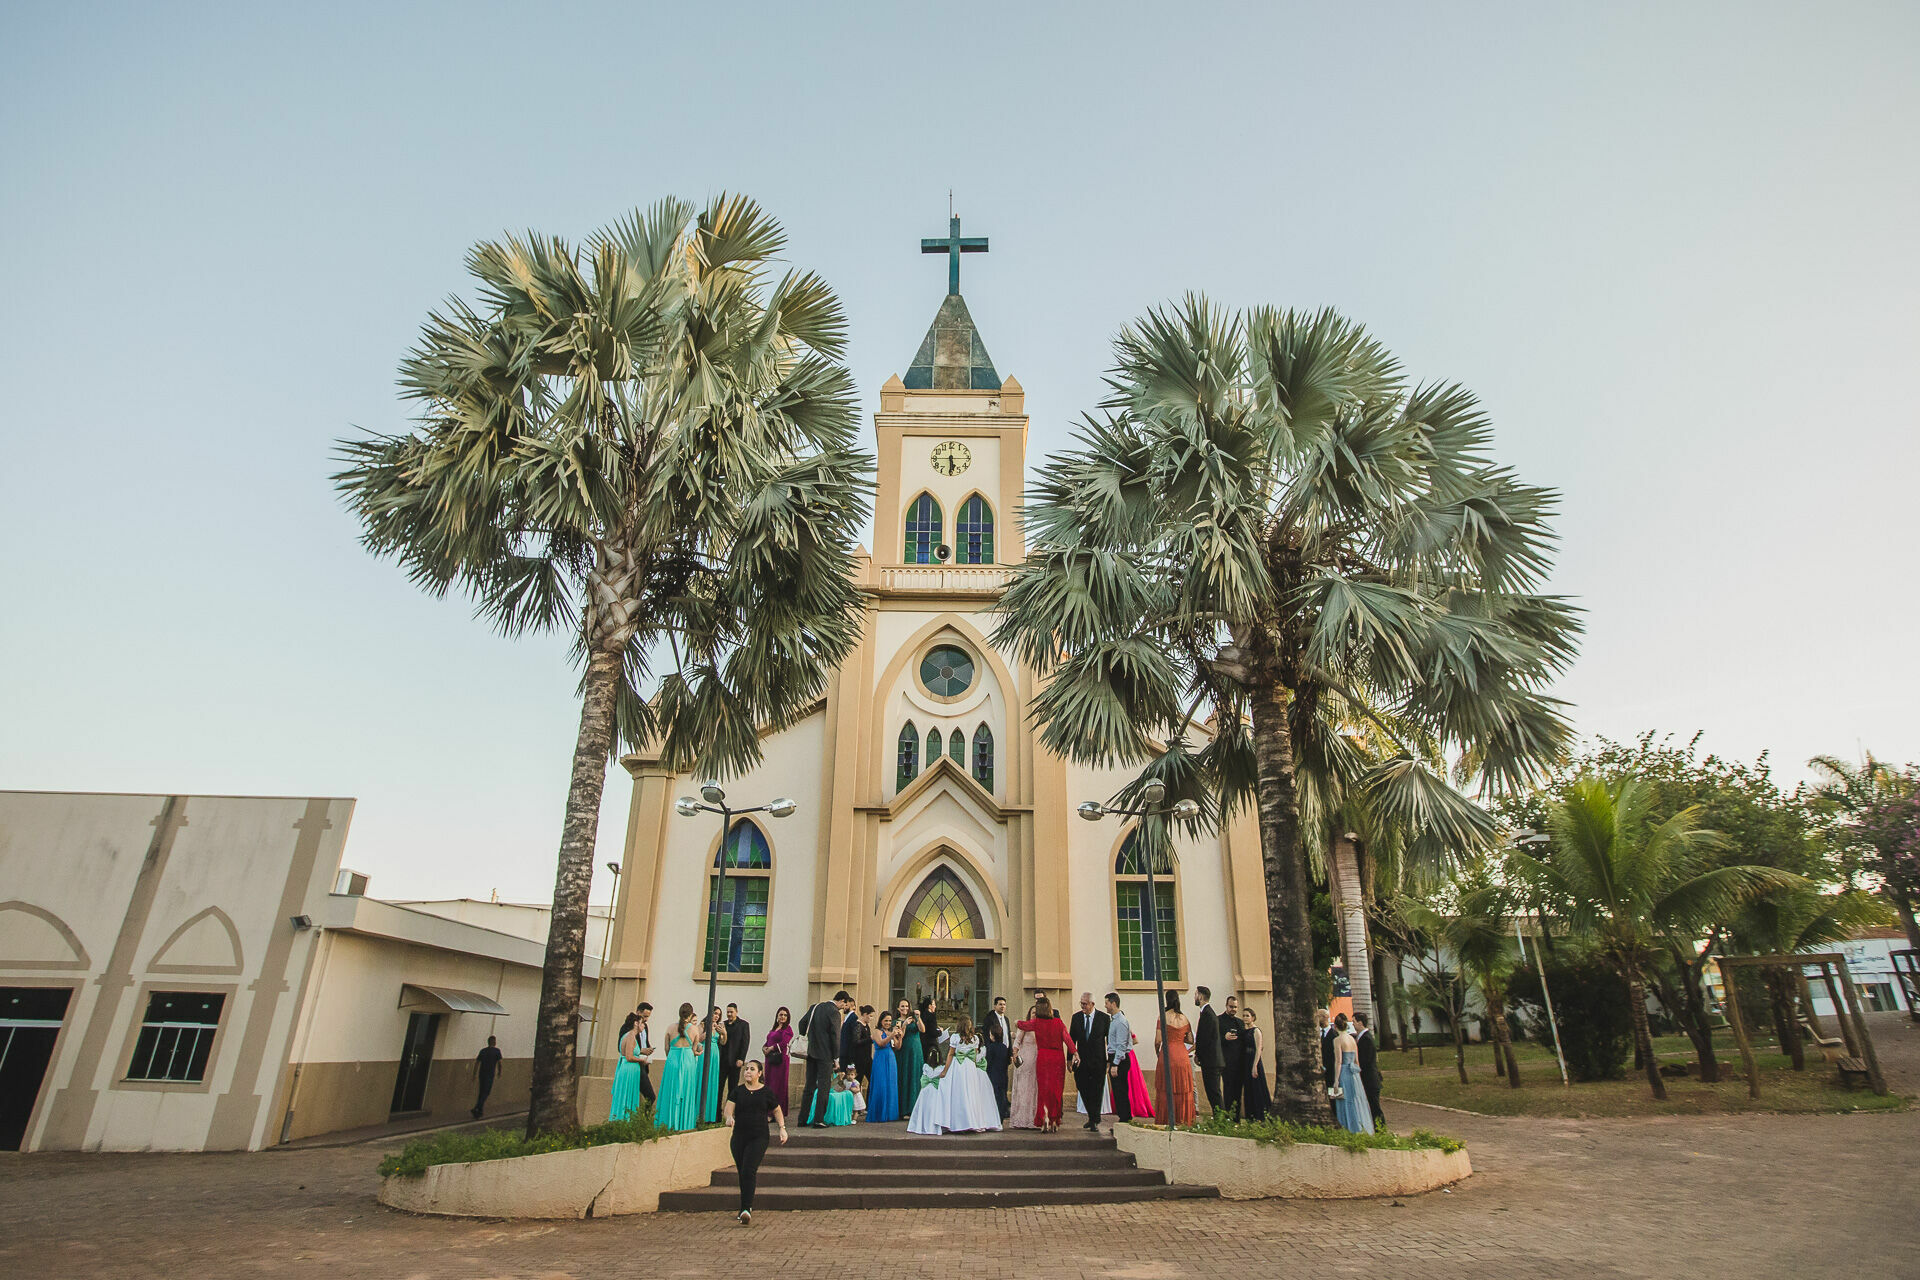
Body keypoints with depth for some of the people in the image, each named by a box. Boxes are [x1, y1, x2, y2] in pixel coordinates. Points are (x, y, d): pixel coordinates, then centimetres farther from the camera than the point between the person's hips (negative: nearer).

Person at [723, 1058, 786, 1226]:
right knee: (742, 1174, 9)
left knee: (749, 1171, -17)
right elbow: (729, 1107, -6)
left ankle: (746, 1210, -21)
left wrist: (782, 1128, 2)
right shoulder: (738, 1091, 5)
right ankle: (747, 1208, 27)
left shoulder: (766, 1092, 2)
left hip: (759, 1138, -3)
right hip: (738, 1137, 3)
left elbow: (777, 1110, 13)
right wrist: (729, 1117, -28)